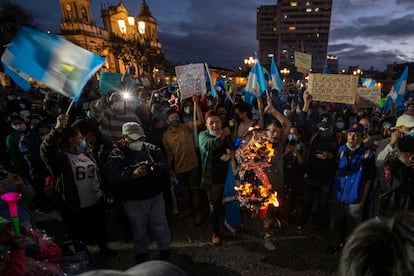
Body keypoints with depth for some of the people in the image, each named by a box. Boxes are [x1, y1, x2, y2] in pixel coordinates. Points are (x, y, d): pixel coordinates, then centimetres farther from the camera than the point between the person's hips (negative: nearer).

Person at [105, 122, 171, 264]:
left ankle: (165, 247, 40)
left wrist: (152, 169, -31)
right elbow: (113, 178, -20)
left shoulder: (152, 149, -2)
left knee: (160, 225, 15)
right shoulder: (116, 155, -8)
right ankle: (141, 251, 42)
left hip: (155, 196, 2)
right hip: (133, 200, -1)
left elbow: (165, 166, -10)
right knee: (139, 228, 17)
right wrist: (132, 175, -35)